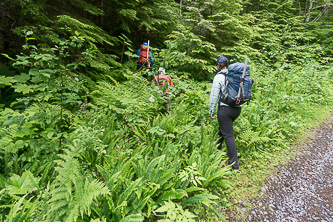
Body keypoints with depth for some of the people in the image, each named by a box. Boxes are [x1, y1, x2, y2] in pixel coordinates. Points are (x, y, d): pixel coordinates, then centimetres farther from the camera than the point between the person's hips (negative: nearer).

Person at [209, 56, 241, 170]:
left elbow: (214, 95, -8)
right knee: (222, 129, 26)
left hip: (225, 109, -6)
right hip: (238, 108, 7)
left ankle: (234, 164, 1)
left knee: (228, 135, -1)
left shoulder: (219, 77, -8)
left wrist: (211, 110, 0)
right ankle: (216, 149, 41)